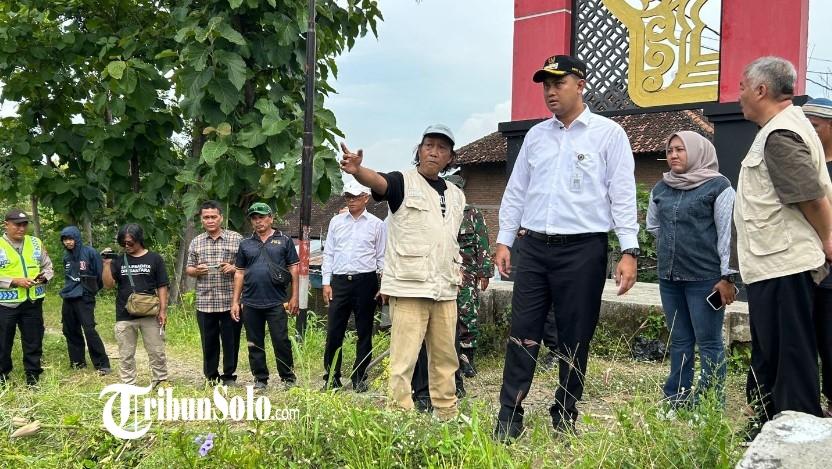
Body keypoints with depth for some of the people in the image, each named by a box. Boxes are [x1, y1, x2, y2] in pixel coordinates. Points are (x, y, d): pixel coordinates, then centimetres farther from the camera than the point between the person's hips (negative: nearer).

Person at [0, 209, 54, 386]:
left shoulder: (36, 243, 7)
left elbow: (48, 266, 13)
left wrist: (44, 276, -7)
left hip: (33, 302, 3)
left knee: (34, 341, 10)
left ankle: (33, 376, 23)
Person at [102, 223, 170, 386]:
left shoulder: (154, 259, 2)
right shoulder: (119, 260, 7)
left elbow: (162, 287, 2)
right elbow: (109, 284, 1)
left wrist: (163, 310, -5)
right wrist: (107, 264, -11)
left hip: (150, 315, -2)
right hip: (124, 317, 2)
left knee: (157, 352, 5)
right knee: (126, 355, 7)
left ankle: (161, 381, 18)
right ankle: (128, 385, 15)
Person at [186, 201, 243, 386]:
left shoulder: (236, 239, 2)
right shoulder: (196, 242, 11)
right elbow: (188, 269, 15)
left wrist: (234, 268, -15)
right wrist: (196, 270, -8)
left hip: (230, 301, -2)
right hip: (205, 302, 2)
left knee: (231, 340, 4)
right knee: (209, 341, 8)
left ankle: (229, 376, 17)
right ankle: (211, 377, 20)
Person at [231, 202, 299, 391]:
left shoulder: (284, 241, 5)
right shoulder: (245, 244, 12)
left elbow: (294, 269, 3)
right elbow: (239, 273, 13)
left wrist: (294, 297, -3)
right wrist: (235, 301, 8)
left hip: (277, 302, -3)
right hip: (251, 303, 3)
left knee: (281, 341, -3)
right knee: (255, 344, 9)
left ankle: (288, 378, 9)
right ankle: (260, 379, 19)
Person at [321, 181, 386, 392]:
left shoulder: (376, 224, 6)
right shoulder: (336, 221, 12)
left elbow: (382, 257, 6)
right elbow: (328, 254, 12)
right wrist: (326, 282, 4)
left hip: (366, 281, -1)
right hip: (339, 281, 2)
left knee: (364, 333, 5)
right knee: (334, 331, 0)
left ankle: (360, 379, 14)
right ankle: (331, 378, 10)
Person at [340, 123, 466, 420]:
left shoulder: (456, 195, 17)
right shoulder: (404, 182, -3)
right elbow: (377, 181, -25)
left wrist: (456, 270, 14)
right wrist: (357, 170, -47)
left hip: (445, 290, 7)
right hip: (409, 287, -6)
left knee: (445, 357, 14)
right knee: (403, 359, -7)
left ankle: (447, 415, 25)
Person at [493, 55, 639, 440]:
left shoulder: (609, 134, 0)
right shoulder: (535, 135, 13)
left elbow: (623, 195, -4)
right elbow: (515, 192, 16)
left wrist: (629, 251, -11)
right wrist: (504, 241, 10)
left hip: (582, 250, -3)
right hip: (532, 247, 4)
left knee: (574, 340, 5)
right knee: (522, 335, 1)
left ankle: (564, 420, 17)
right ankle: (508, 419, 6)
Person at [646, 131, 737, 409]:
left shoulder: (718, 186, -6)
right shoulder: (661, 189, 10)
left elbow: (728, 234, -10)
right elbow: (653, 226, 26)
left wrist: (727, 276, -13)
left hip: (705, 278, -6)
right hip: (669, 276, 6)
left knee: (708, 342, -1)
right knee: (679, 341, 13)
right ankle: (676, 401, 20)